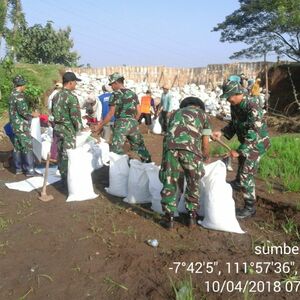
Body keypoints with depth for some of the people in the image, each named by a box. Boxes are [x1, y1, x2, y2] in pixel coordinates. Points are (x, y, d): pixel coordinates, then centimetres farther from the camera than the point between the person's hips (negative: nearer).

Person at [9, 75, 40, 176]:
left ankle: (18, 168, 20)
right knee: (27, 147, -5)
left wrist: (30, 114, 20)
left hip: (15, 125, 9)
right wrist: (33, 114, -7)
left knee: (17, 147, 13)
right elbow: (23, 111, -22)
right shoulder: (19, 95, -17)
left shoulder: (12, 95, 13)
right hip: (22, 126, -9)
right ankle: (29, 170, -2)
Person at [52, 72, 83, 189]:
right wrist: (79, 127, -3)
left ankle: (63, 177, 25)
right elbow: (75, 116, -18)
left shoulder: (56, 96, 8)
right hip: (68, 130, -8)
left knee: (60, 153, 14)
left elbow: (53, 112, 14)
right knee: (67, 155, -1)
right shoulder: (71, 97, -17)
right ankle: (67, 180, 6)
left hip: (57, 128, 8)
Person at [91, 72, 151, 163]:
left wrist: (100, 126, -2)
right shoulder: (133, 93, 14)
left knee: (116, 149, -4)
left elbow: (111, 114, -8)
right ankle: (148, 163, 26)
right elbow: (138, 112, 14)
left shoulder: (116, 94, -4)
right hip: (133, 123, 6)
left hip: (121, 123, -6)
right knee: (139, 146, 18)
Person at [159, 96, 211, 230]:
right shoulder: (202, 114, 28)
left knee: (169, 182, 12)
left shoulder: (177, 112, 35)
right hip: (190, 147, -1)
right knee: (193, 183, 18)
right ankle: (191, 215, 26)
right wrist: (206, 158, 43)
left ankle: (169, 217, 17)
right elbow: (205, 144, 23)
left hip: (170, 145, 2)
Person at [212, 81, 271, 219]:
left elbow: (253, 135, -34)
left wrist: (239, 151, -34)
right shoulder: (234, 105, -6)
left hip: (257, 143, -9)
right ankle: (238, 183, 59)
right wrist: (221, 132, -9)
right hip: (245, 141, 9)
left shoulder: (252, 107, -33)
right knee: (241, 162, 30)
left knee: (246, 174, -9)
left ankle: (250, 208, 3)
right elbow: (233, 124, 7)